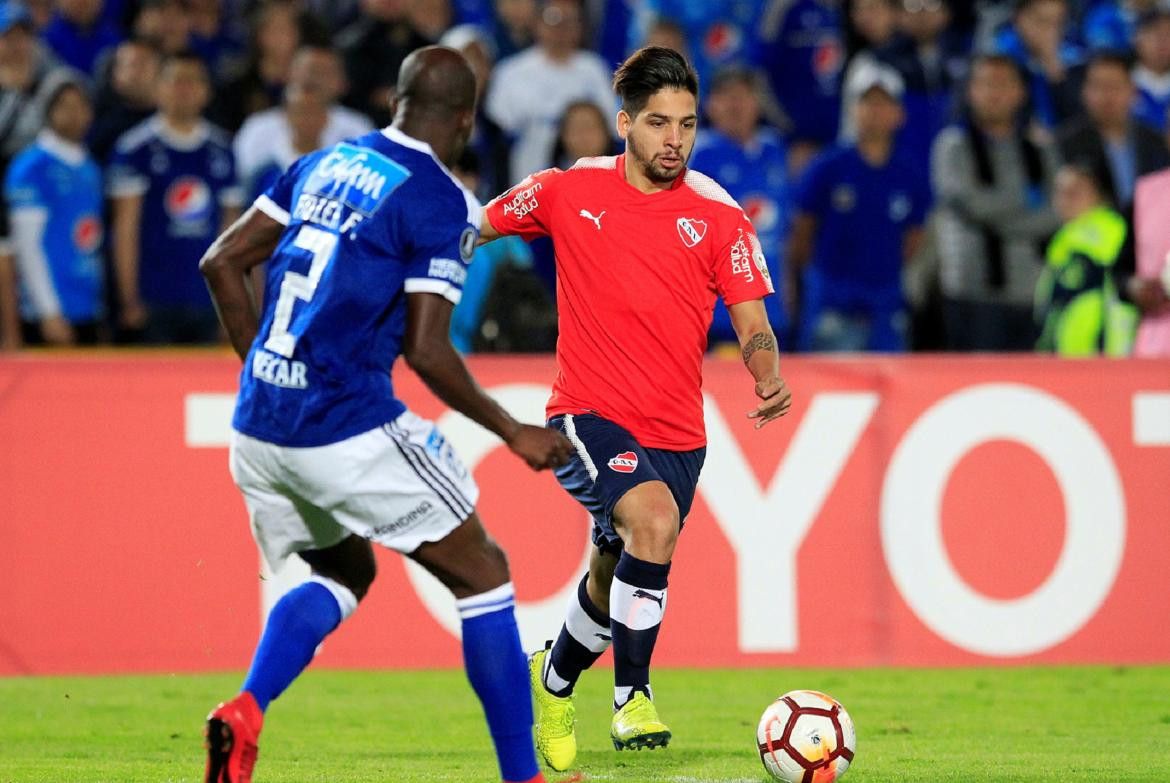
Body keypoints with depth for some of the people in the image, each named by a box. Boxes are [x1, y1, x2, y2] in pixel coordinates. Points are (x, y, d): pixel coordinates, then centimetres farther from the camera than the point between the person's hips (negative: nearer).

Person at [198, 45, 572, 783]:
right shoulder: (442, 203, -8)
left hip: (258, 428, 7)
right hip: (350, 432, -7)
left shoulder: (322, 164, 12)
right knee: (482, 573, 9)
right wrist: (514, 432, -1)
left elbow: (222, 262, 12)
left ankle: (244, 714, 1)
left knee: (344, 572, 26)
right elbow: (427, 350, -13)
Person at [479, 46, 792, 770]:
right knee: (654, 519, -30)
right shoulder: (567, 192, -1)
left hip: (675, 433, 3)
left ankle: (556, 681, 46)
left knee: (612, 586, 14)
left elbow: (752, 321, -2)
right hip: (587, 416, -3)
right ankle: (632, 697, -18)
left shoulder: (718, 215, 0)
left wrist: (770, 380, -21)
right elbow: (474, 229, 14)